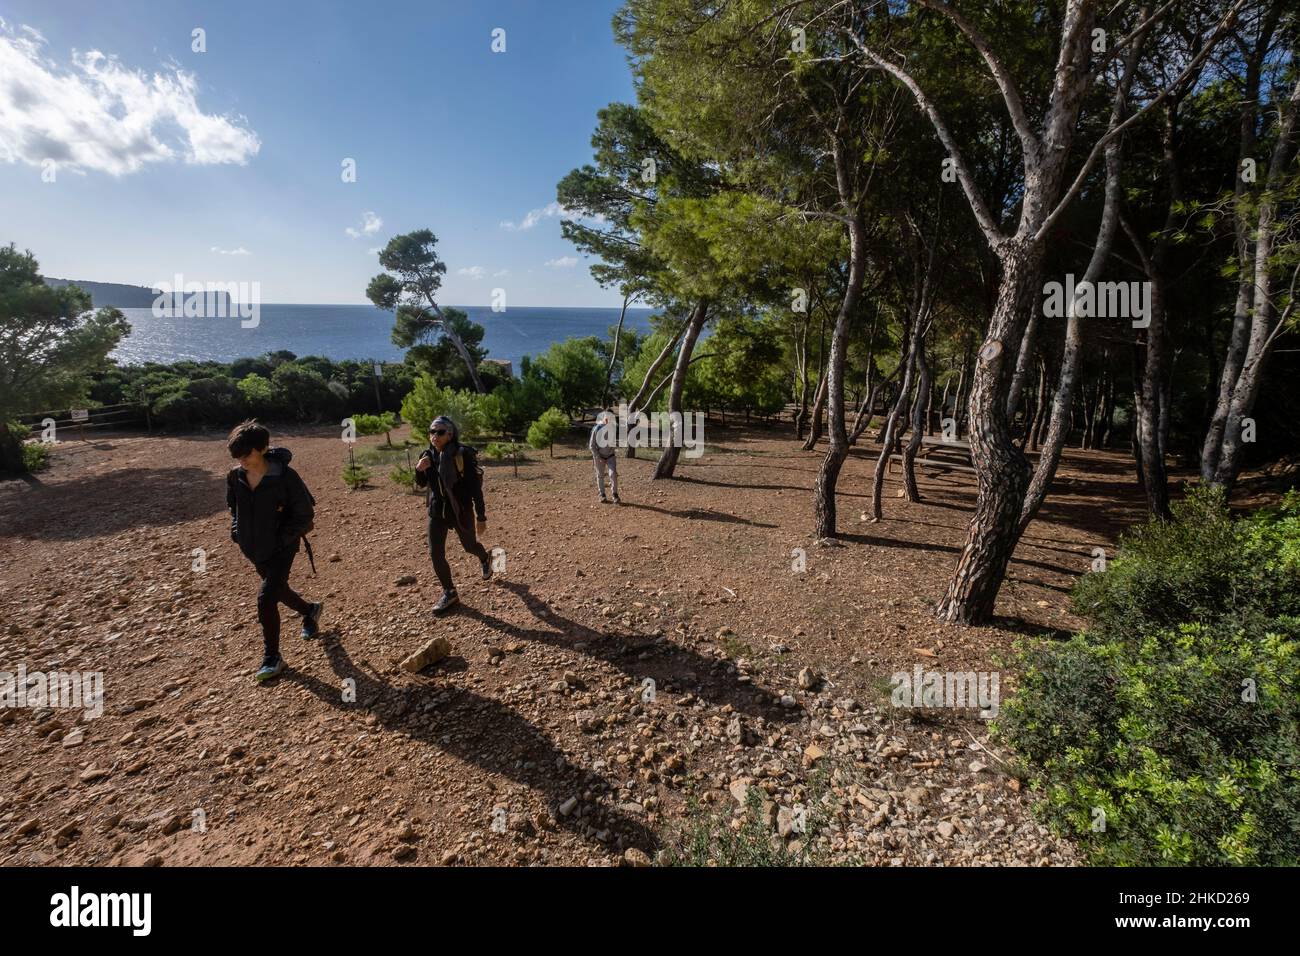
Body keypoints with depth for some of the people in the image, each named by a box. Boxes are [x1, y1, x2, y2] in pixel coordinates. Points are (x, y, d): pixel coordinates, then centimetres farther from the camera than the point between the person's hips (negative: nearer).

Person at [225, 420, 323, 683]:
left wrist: (281, 539, -18)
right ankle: (311, 611, 52)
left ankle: (272, 657, 6)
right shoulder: (235, 476, -5)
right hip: (254, 549, 7)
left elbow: (305, 514, -14)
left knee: (266, 598, -12)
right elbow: (233, 506, 16)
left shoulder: (284, 476, -22)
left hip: (281, 549, -6)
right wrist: (236, 531, 2)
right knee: (278, 590, 22)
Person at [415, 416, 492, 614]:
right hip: (437, 510, 4)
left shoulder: (463, 455, -19)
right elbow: (422, 484, 11)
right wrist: (419, 469, -12)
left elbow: (476, 488, -16)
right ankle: (449, 593, 17)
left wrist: (481, 517, -15)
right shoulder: (428, 455, -2)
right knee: (435, 552, -1)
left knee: (469, 545, 16)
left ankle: (485, 559, 53)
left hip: (461, 510, -4)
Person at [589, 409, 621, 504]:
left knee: (613, 474, -12)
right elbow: (592, 445, -10)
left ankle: (615, 495, -5)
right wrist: (597, 457, -14)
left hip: (611, 456, 1)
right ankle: (602, 496, 23)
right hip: (599, 457, -1)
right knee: (600, 476, 10)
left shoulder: (614, 428, -9)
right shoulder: (597, 429, -16)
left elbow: (617, 441, 9)